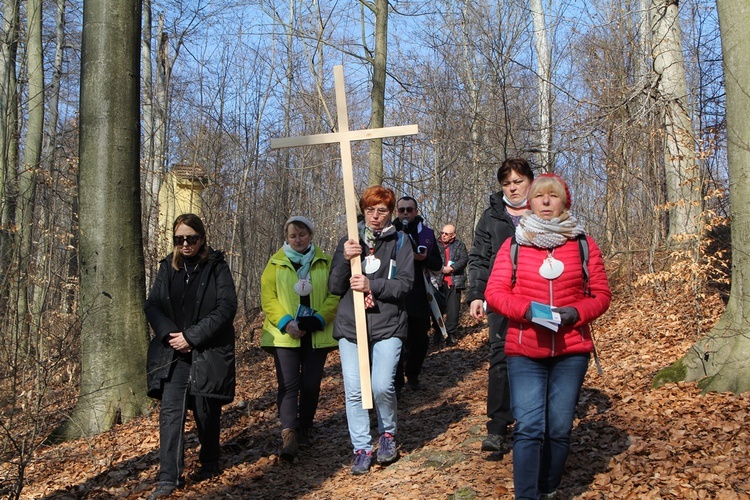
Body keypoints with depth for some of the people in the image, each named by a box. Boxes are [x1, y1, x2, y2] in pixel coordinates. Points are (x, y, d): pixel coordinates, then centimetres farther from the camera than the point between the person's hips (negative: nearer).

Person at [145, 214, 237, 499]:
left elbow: (226, 307, -10)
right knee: (170, 411, -8)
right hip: (173, 353, 3)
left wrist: (192, 336, -15)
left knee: (206, 412, 7)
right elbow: (152, 305, 8)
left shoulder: (217, 267, -2)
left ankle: (209, 465, 29)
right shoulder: (167, 267, 9)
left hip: (208, 353, -2)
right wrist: (170, 334, -10)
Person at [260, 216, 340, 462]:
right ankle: (289, 435, -18)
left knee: (311, 385, 5)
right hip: (285, 334, -1)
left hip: (316, 334, 1)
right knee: (288, 384, -11)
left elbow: (335, 294, 0)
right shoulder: (276, 263, 7)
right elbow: (268, 298, -1)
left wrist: (319, 319, -14)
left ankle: (304, 429, 21)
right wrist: (285, 322, -14)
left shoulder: (324, 262, 8)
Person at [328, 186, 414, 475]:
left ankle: (387, 434, 17)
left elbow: (405, 283, -4)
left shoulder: (399, 243, 6)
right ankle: (362, 448, 10)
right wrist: (345, 259, -13)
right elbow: (334, 286, 4)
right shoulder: (348, 242, 10)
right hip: (350, 326, 2)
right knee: (354, 390, -3)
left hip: (387, 326, -2)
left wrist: (372, 285, -18)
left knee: (382, 386, -11)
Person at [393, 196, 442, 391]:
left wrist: (425, 258, -12)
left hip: (420, 297, 3)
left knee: (421, 339, 10)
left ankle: (413, 374, 29)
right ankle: (396, 381, 6)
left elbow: (438, 264, 9)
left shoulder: (427, 233, 9)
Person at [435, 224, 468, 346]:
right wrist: (441, 268, -18)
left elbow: (464, 259, -4)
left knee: (453, 309, 1)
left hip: (454, 282, 0)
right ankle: (437, 332, 15)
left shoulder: (460, 245, 8)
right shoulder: (435, 244, 6)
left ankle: (451, 334, 8)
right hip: (438, 282, 0)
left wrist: (452, 268, -15)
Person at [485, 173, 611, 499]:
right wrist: (526, 310, -18)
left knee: (559, 429, 6)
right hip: (525, 352, -1)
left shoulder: (583, 244, 7)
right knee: (529, 428, -9)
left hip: (571, 352, 1)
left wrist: (576, 313, -12)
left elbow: (601, 294, 7)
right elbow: (494, 292, 0)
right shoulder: (513, 245, 5)